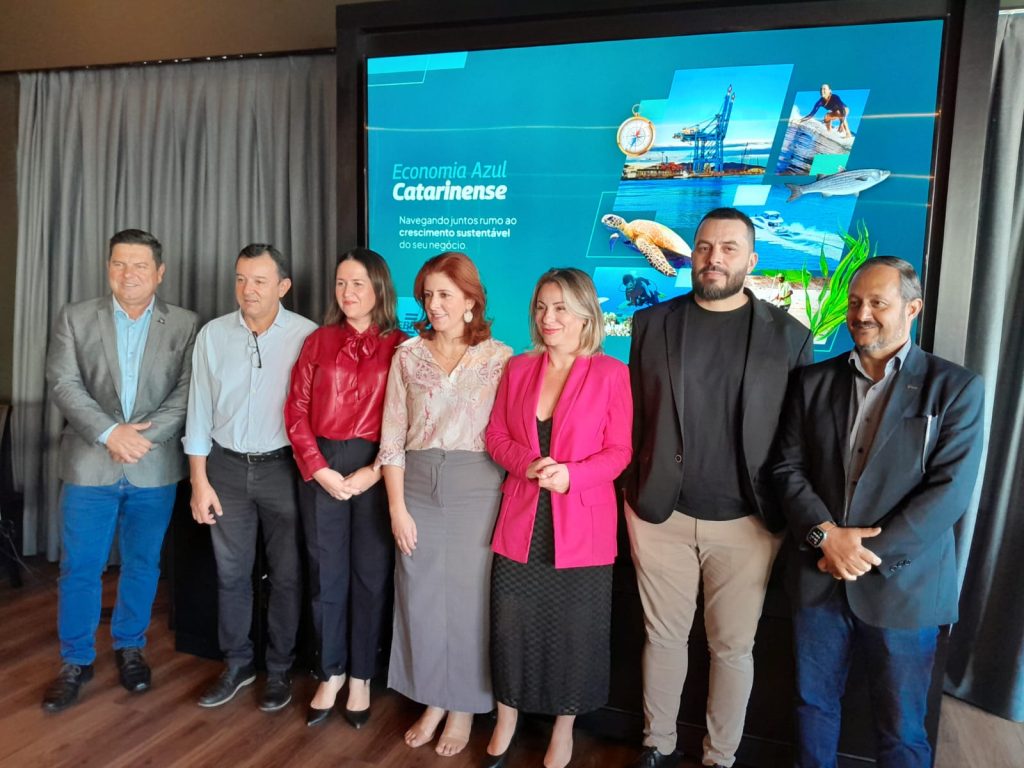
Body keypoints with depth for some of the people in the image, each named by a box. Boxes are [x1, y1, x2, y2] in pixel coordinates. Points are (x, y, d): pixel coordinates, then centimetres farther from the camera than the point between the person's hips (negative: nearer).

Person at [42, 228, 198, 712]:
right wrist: (110, 433, -17)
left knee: (142, 564, 12)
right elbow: (63, 383, -5)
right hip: (90, 464, 0)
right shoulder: (74, 318, 3)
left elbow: (188, 392, -5)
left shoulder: (185, 325, 2)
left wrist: (143, 436, -16)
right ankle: (76, 661, 24)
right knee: (79, 568, 7)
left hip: (155, 467, 0)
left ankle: (130, 648, 31)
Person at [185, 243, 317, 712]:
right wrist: (200, 481, 1)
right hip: (227, 466, 3)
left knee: (286, 575, 9)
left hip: (283, 466, -2)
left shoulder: (306, 335, -10)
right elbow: (200, 411, 2)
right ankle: (236, 665, 32)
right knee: (231, 573, 14)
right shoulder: (212, 334, -1)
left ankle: (279, 669, 27)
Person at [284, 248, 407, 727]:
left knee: (371, 574, 8)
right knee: (326, 574, 10)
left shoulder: (400, 347, 0)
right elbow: (297, 410, 3)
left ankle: (360, 677, 25)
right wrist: (319, 469, -8)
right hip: (321, 467, 2)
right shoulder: (319, 341, 7)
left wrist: (375, 471, -14)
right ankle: (330, 674, 27)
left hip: (375, 470, -2)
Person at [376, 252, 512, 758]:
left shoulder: (500, 358, -2)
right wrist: (397, 507, -2)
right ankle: (432, 701, 31)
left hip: (476, 488, -2)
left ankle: (464, 708, 27)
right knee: (420, 596, 10)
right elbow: (392, 437, 2)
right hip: (418, 486, 2)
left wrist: (508, 503, -7)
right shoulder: (408, 355, 4)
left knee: (469, 596, 7)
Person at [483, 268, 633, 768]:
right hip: (520, 521, 3)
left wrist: (571, 474, -22)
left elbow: (620, 451, -7)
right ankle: (506, 720, 34)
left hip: (582, 526, -3)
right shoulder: (517, 369, 6)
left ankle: (564, 728, 33)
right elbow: (495, 436, 7)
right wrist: (526, 463, -13)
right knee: (511, 625, 10)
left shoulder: (611, 373, -6)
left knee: (574, 631, 10)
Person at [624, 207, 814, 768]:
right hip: (661, 517, 1)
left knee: (733, 648, 12)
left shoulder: (789, 336, -1)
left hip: (746, 524, -1)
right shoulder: (652, 324, 2)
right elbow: (633, 420, 4)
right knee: (663, 637, 14)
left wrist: (792, 522, -1)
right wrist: (633, 501, 3)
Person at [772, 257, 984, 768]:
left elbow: (950, 489, -11)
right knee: (813, 703, 16)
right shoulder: (813, 382, 7)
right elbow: (788, 468, 2)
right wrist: (826, 535, -14)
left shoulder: (955, 388, -2)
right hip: (818, 576, 3)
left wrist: (869, 553, -16)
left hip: (903, 584, -2)